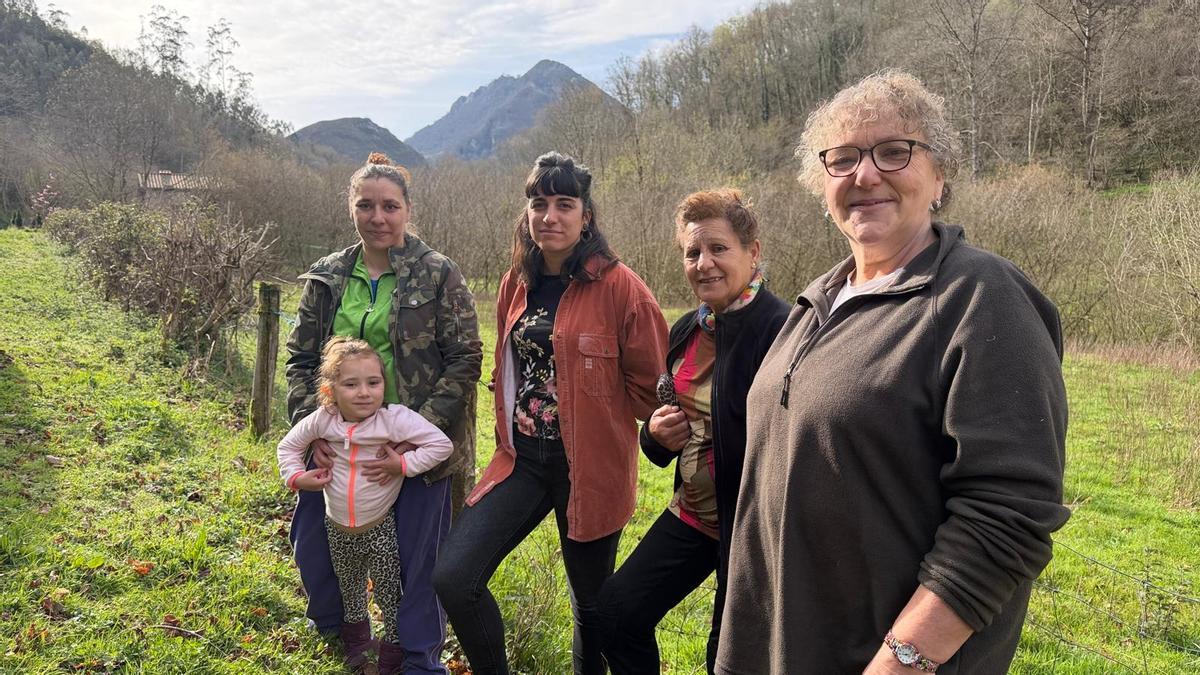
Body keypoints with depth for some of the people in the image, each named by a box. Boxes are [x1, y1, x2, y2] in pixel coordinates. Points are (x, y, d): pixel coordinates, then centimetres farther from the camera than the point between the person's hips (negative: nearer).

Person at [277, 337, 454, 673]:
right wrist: (296, 476, -8)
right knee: (349, 589, 25)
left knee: (389, 593, 4)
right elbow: (288, 446, 7)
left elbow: (441, 444, -26)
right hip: (337, 529, 4)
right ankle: (357, 638, 51)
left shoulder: (394, 418, -24)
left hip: (379, 528, -4)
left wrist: (402, 464, -28)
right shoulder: (322, 420, -12)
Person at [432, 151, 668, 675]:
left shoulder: (618, 286, -11)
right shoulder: (516, 283, 7)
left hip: (589, 465, -4)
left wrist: (591, 417, 2)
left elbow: (648, 381, -6)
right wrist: (508, 434, 14)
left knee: (591, 602, 11)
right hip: (522, 458, 5)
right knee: (451, 578, -5)